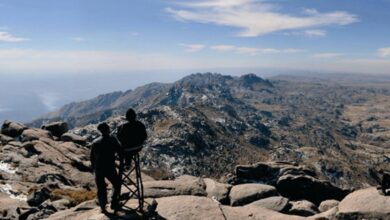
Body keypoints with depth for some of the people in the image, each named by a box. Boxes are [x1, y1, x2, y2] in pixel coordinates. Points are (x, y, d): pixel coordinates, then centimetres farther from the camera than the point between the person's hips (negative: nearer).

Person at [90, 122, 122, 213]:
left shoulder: (95, 142, 4)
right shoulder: (112, 140, -7)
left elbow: (92, 157, 8)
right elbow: (120, 153, -8)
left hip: (98, 169, 3)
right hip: (110, 168, -3)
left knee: (101, 189, 16)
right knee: (116, 184, 19)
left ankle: (103, 207, 19)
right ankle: (114, 203, 16)